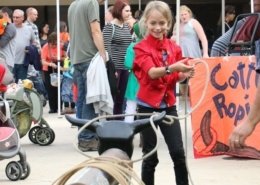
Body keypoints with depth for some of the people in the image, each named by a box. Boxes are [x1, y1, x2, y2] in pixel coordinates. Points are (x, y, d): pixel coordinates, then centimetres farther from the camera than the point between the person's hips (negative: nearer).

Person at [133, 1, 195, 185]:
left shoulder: (174, 47, 5)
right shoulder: (142, 48, -8)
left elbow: (174, 77, 12)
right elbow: (152, 72, -23)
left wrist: (184, 74, -10)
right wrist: (172, 68, -40)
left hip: (168, 104, 4)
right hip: (147, 105, -3)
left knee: (178, 152, -1)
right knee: (150, 154, 3)